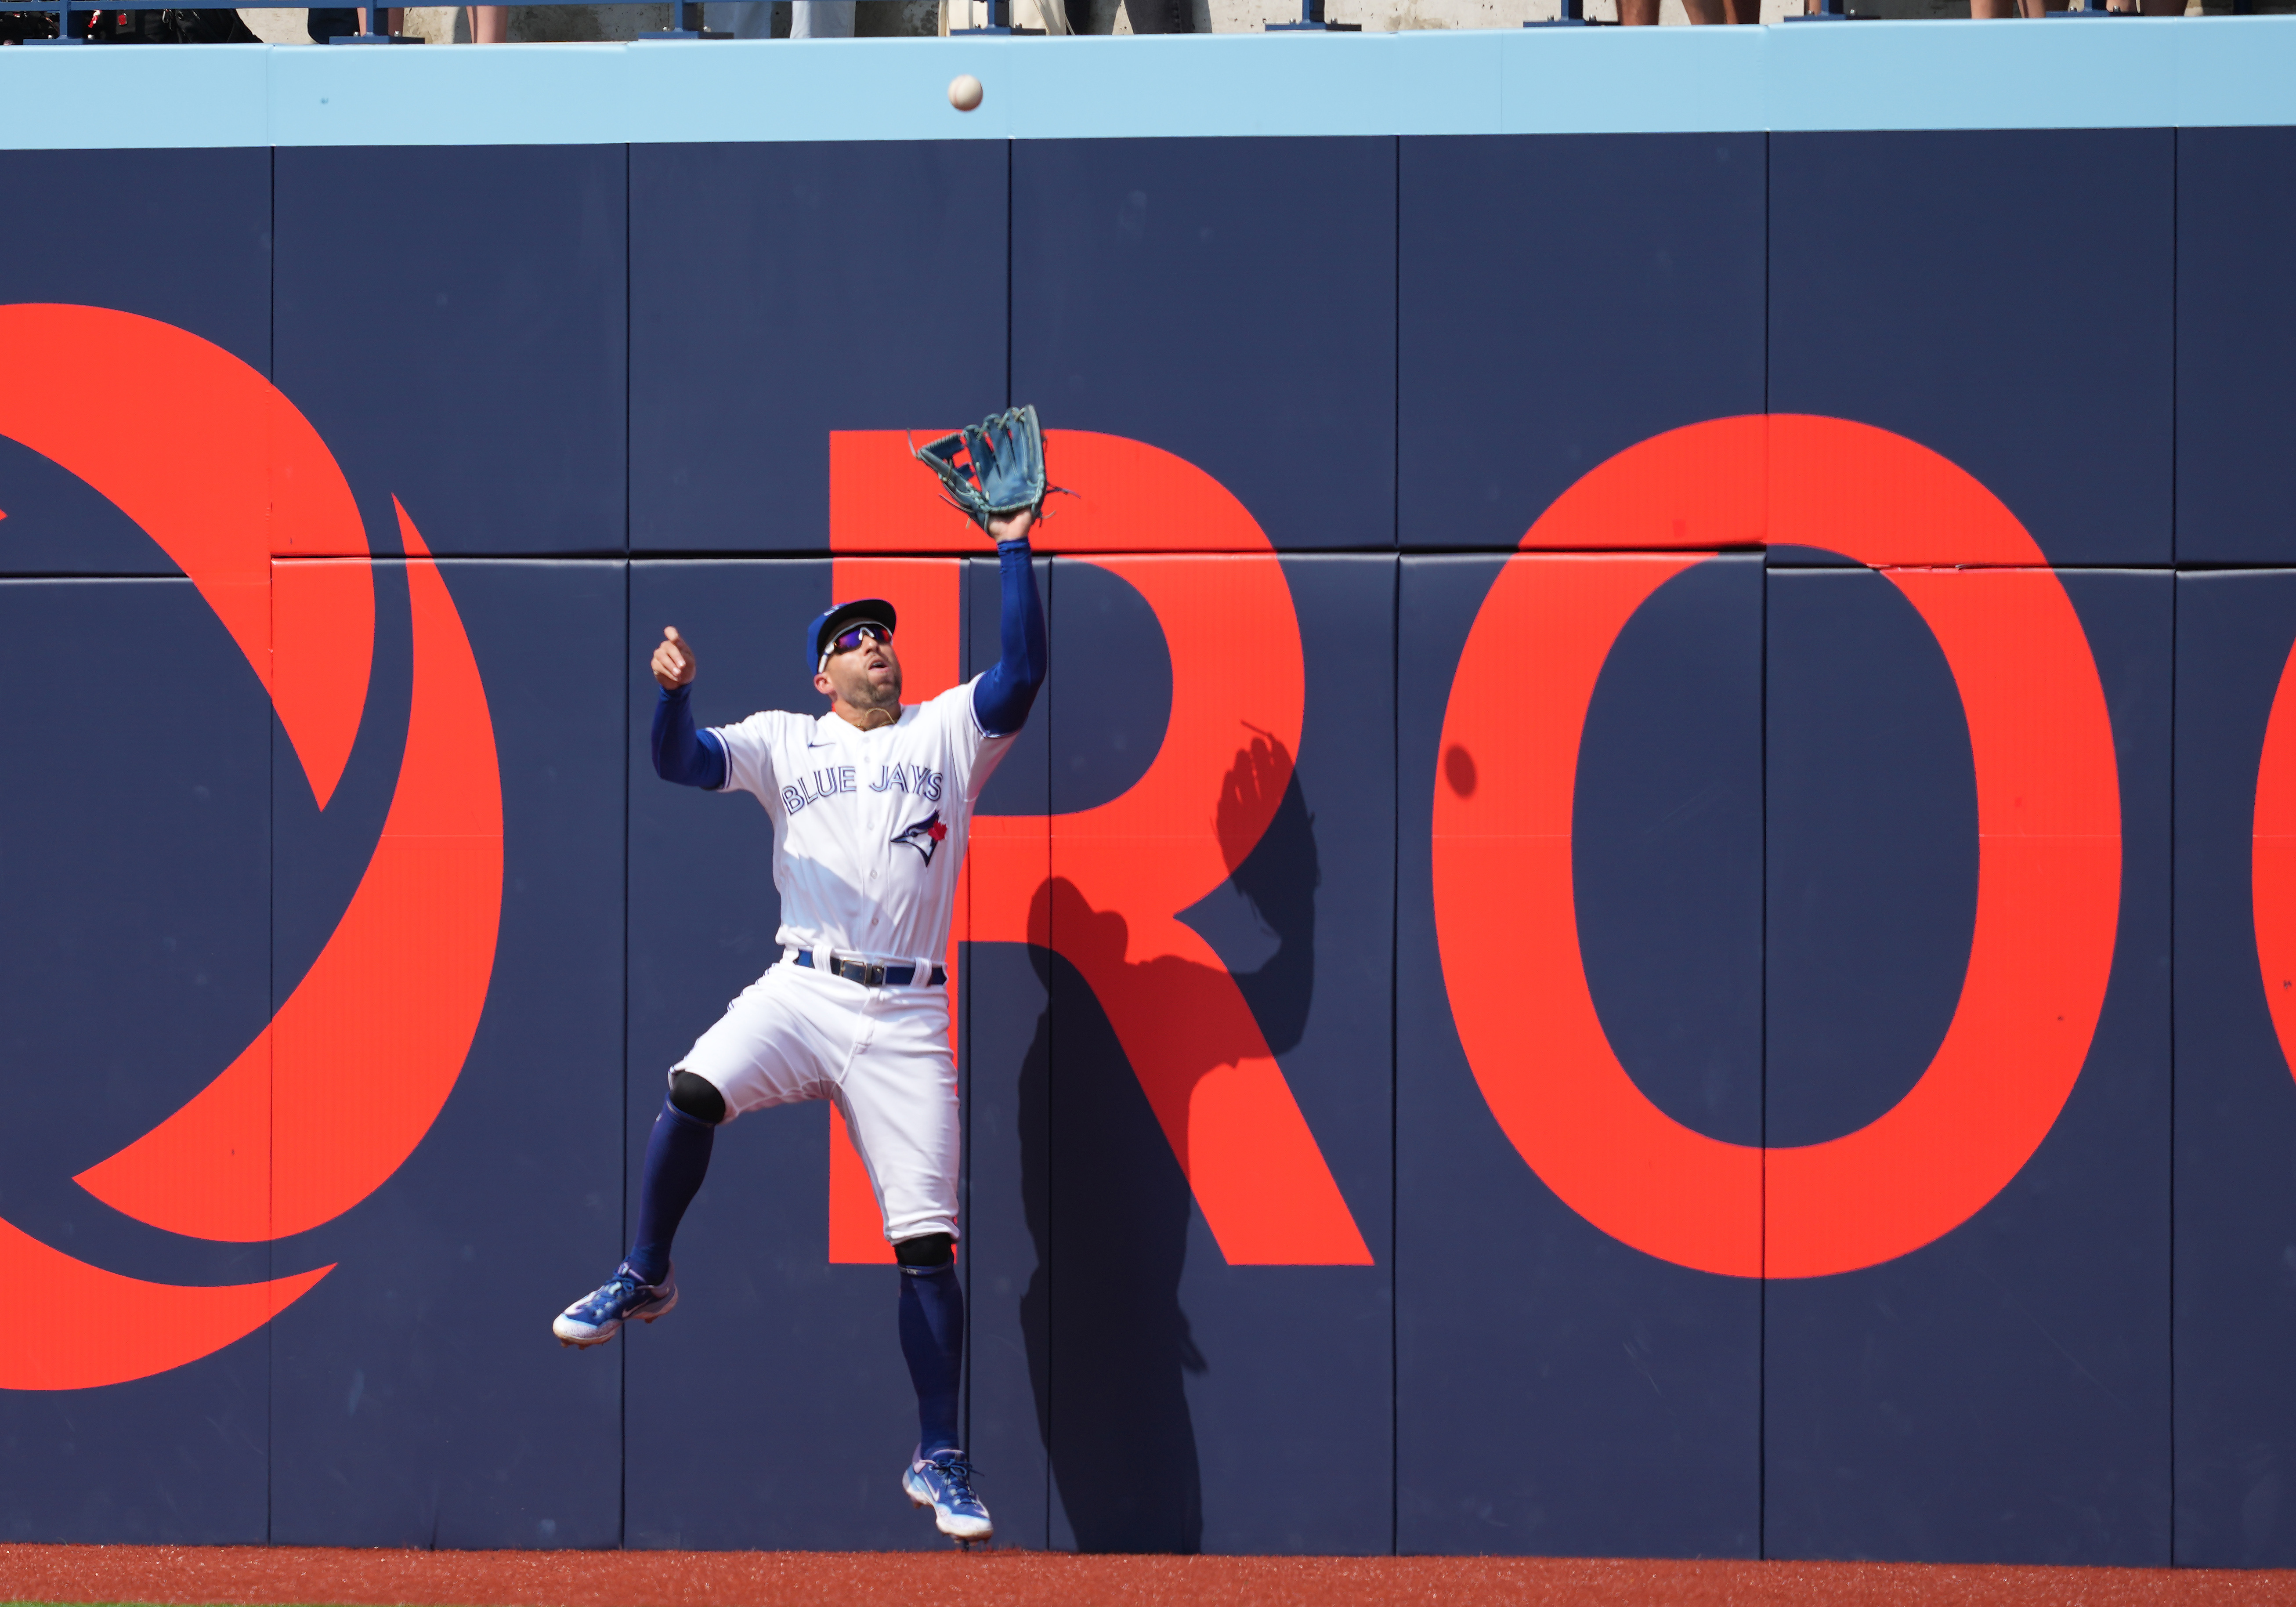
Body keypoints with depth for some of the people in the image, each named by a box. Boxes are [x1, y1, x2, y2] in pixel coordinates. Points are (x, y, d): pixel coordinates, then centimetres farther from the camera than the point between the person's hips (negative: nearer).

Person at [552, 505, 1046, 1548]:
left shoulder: (948, 731, 12)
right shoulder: (786, 740, 13)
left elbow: (1020, 677, -5)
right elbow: (683, 760, -2)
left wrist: (1013, 551, -9)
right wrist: (674, 690, -23)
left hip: (905, 1014, 0)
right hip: (802, 990, 0)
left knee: (926, 1241, -3)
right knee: (695, 1090, -30)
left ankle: (939, 1460, 5)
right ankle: (646, 1277, -5)